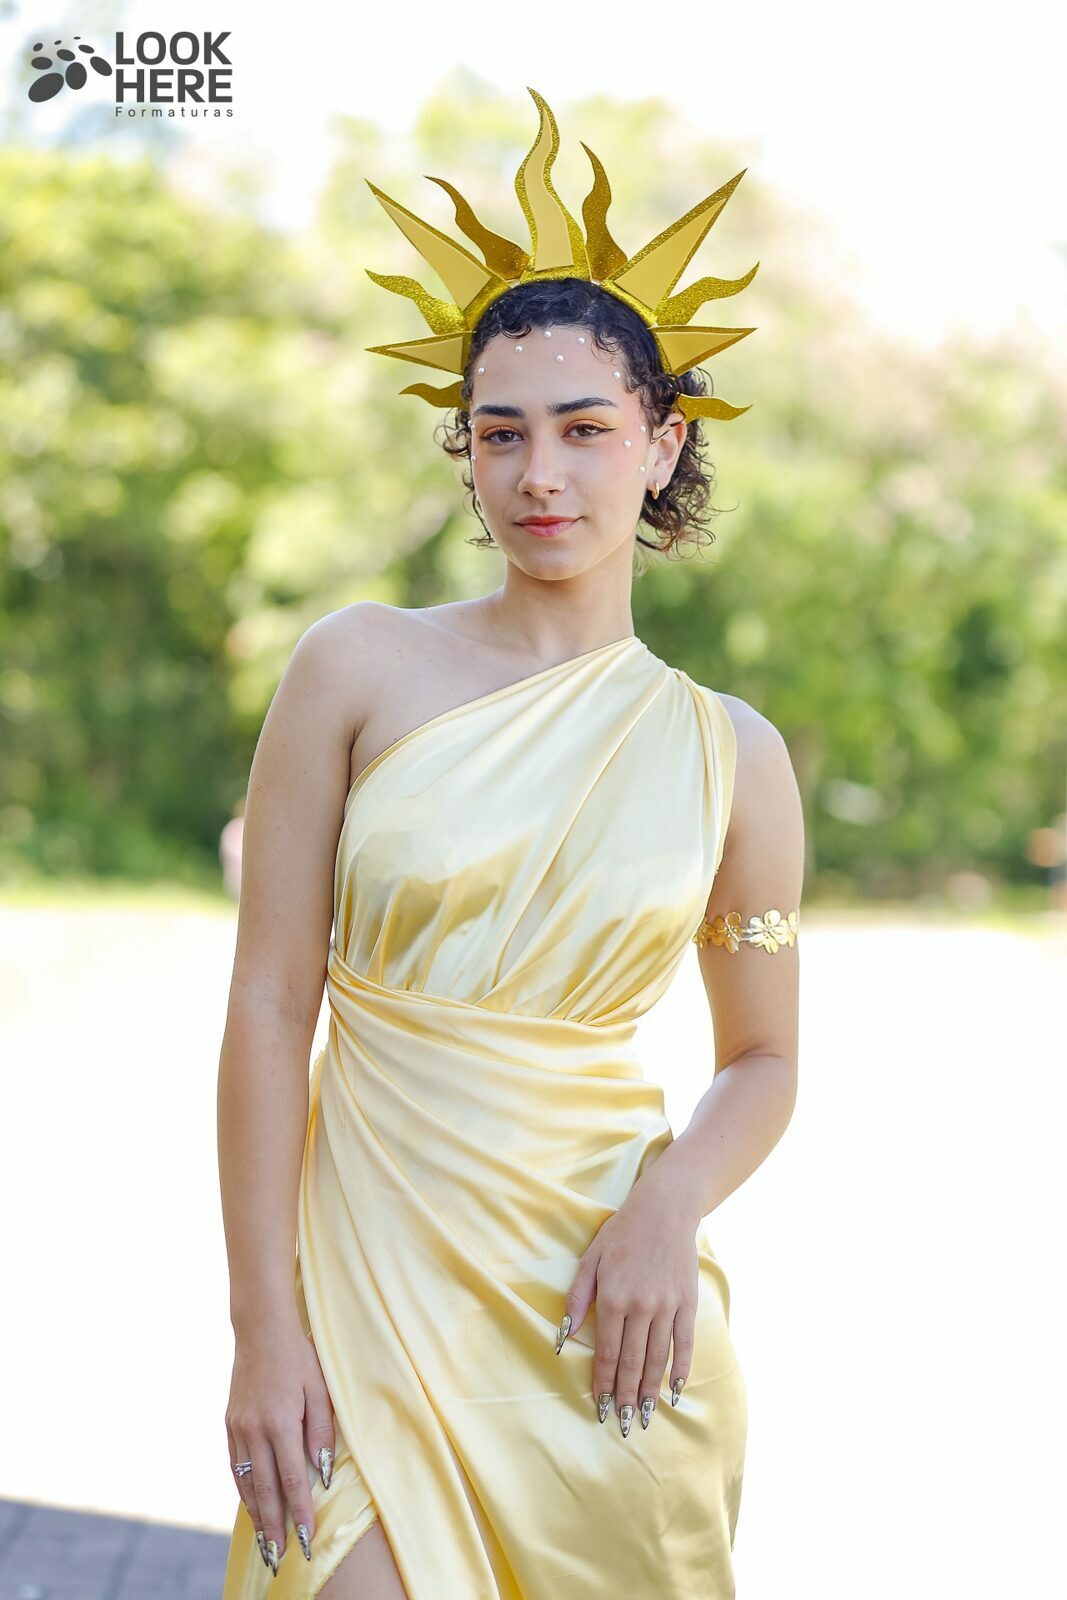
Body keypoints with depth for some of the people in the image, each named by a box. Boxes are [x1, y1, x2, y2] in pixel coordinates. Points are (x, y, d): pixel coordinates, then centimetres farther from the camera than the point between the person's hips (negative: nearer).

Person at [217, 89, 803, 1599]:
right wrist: (262, 1327, -8)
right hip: (368, 1270, -1)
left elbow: (764, 1059, 10)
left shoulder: (731, 754, 2)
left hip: (601, 1292, 2)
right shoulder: (359, 667, -3)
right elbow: (270, 1003, -4)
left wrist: (672, 1204, -10)